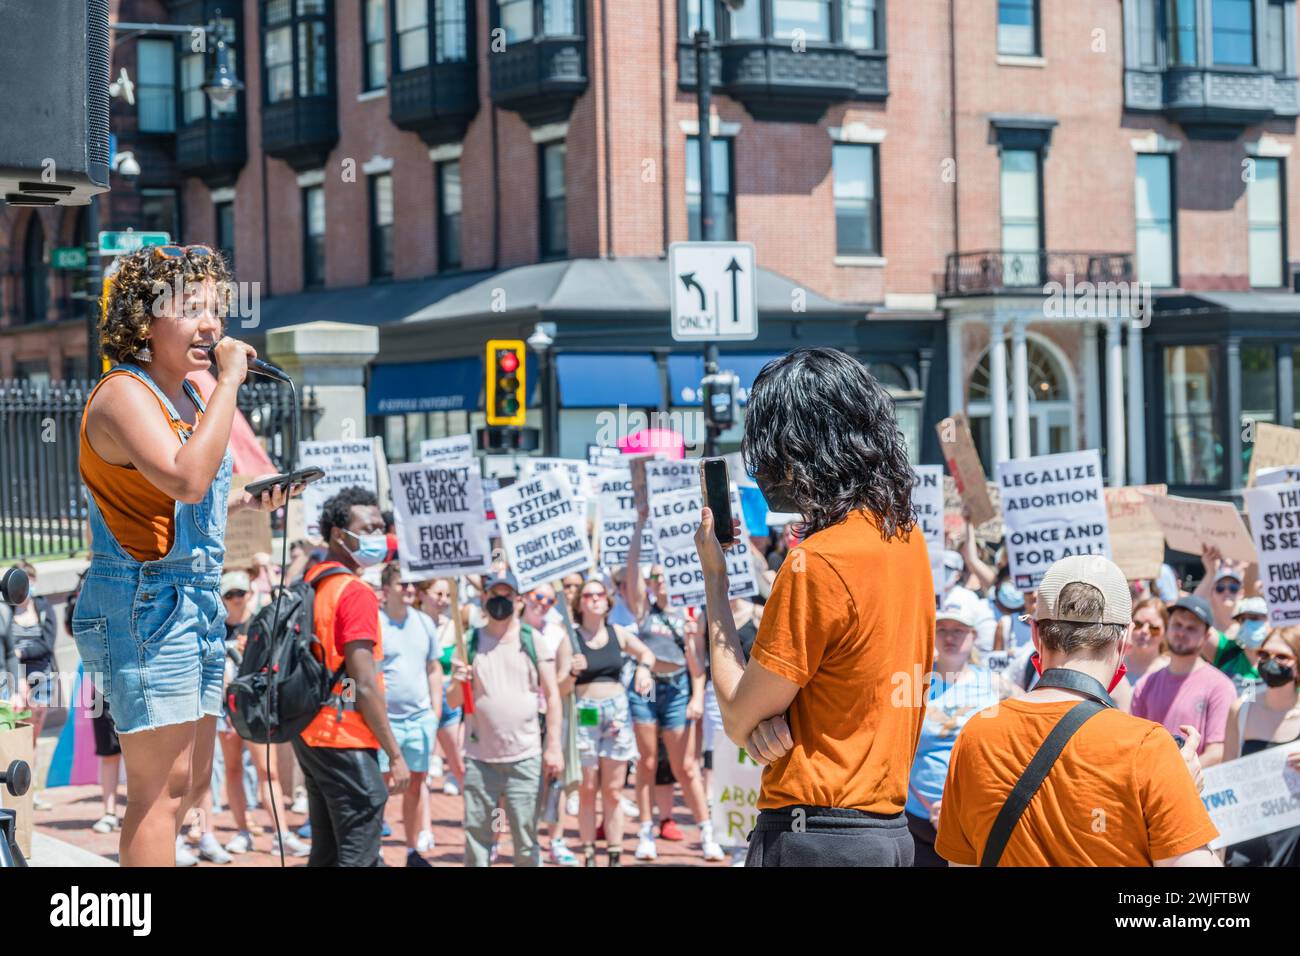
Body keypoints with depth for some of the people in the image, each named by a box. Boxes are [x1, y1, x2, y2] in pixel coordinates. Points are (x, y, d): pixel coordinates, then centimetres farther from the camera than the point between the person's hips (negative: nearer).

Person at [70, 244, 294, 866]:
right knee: (162, 789, -10)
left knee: (192, 783, 14)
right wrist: (229, 380, -24)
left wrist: (248, 501, 11)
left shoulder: (187, 395, 16)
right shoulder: (124, 395, -14)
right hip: (144, 600, -10)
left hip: (197, 604, 10)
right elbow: (188, 480, -31)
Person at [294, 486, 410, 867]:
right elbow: (364, 685, -18)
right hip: (347, 739, -9)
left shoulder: (309, 585, 13)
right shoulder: (355, 592, -13)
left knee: (326, 853, 13)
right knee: (360, 857, -7)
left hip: (310, 733, 9)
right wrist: (395, 754, -14)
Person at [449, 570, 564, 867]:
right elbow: (454, 702, 7)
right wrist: (459, 682, -15)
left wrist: (554, 747, -4)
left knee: (526, 842, 0)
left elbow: (552, 696, 3)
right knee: (475, 839, 3)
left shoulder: (535, 640, 3)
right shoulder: (469, 642, 6)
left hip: (525, 759, -1)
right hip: (479, 759, 1)